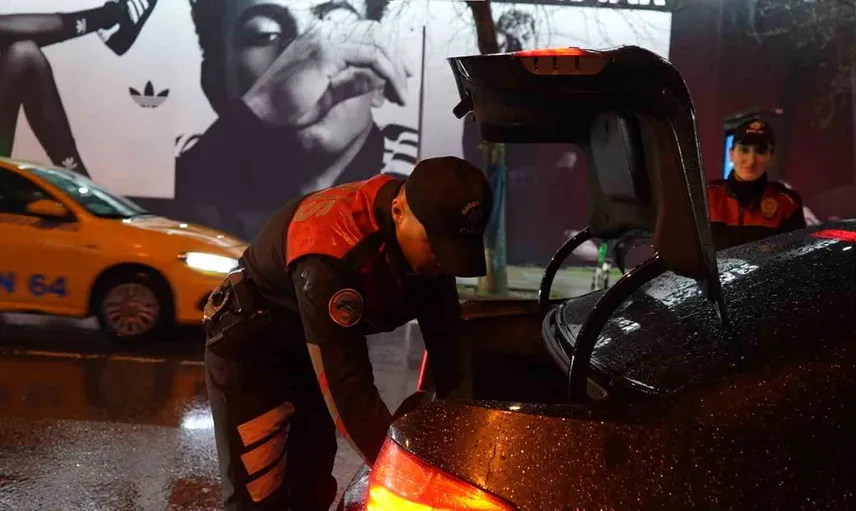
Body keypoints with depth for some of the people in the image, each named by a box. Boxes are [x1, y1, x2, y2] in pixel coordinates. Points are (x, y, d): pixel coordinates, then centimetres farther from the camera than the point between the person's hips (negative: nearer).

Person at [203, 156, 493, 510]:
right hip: (250, 351, -7)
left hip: (316, 354, 7)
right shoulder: (333, 250, -39)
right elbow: (348, 390, -40)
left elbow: (445, 337, -6)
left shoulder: (428, 233, -16)